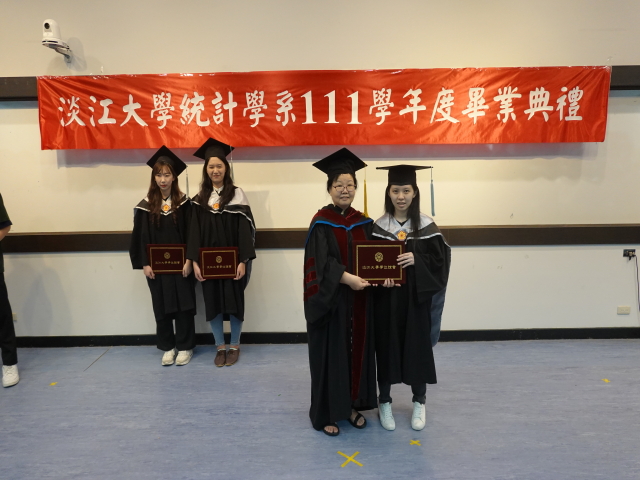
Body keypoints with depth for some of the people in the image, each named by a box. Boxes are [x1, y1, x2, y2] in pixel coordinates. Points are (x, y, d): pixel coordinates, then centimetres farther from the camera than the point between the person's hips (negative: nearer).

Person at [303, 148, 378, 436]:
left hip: (358, 300, 5)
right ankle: (326, 412, 19)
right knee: (331, 353, 3)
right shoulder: (321, 222, -8)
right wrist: (347, 278, -30)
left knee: (357, 350, 13)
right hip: (331, 301, -5)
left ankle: (352, 405, 30)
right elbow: (322, 262, -17)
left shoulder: (363, 222, 7)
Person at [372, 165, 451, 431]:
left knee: (417, 347, 9)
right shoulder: (378, 227, -1)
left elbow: (440, 259, -3)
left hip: (416, 299, 0)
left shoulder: (427, 226, -2)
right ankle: (384, 402, 27)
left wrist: (416, 260, -20)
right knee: (386, 347, 8)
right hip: (386, 300, 0)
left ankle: (419, 402, 30)